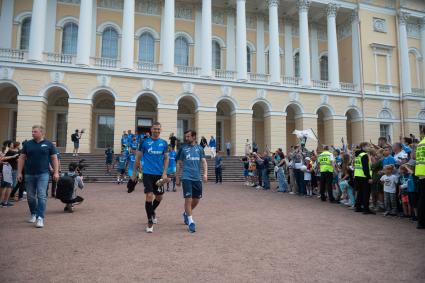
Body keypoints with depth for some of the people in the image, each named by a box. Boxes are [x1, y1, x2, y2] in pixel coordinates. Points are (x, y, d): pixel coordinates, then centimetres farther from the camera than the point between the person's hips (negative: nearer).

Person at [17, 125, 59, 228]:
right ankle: (33, 214, 29)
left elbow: (54, 158, 3)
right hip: (29, 174, 3)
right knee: (30, 196, 11)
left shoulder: (48, 144, 2)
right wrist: (19, 172, 4)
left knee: (42, 196, -8)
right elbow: (22, 158, 9)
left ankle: (40, 218, -9)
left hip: (43, 174, -3)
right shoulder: (27, 144, 7)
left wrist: (56, 172, -4)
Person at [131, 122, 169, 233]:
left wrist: (164, 173, -2)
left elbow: (166, 158, 9)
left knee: (159, 197, 11)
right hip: (148, 173, -3)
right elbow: (137, 158, 4)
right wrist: (134, 173, 4)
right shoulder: (144, 142, -2)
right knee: (149, 196, -10)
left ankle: (152, 211, 42)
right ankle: (150, 222, 5)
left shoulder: (164, 143, 5)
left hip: (159, 174, 3)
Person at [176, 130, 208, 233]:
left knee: (196, 200, 11)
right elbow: (179, 164, 8)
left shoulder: (199, 148, 9)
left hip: (197, 178, 3)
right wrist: (177, 178, 6)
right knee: (188, 199, -8)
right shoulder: (183, 148, 4)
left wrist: (205, 173, -9)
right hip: (186, 178, -3)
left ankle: (186, 213, 37)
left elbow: (204, 162, 6)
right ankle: (191, 222, 3)